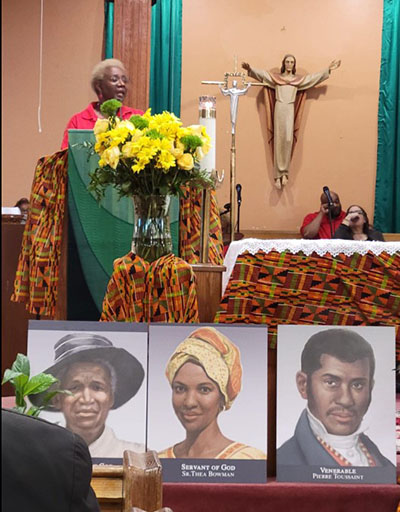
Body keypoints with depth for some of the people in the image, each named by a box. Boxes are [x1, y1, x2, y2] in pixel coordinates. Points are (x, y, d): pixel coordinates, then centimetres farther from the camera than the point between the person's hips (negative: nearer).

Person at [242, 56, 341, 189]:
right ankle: (279, 175, -4)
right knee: (278, 141, -3)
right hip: (279, 109, 0)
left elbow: (315, 77, 14)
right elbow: (261, 73, 4)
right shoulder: (275, 77, 14)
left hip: (290, 110, 1)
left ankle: (284, 172, -7)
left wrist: (328, 69, 5)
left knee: (288, 140, -13)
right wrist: (249, 68, -13)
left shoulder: (299, 79, 17)